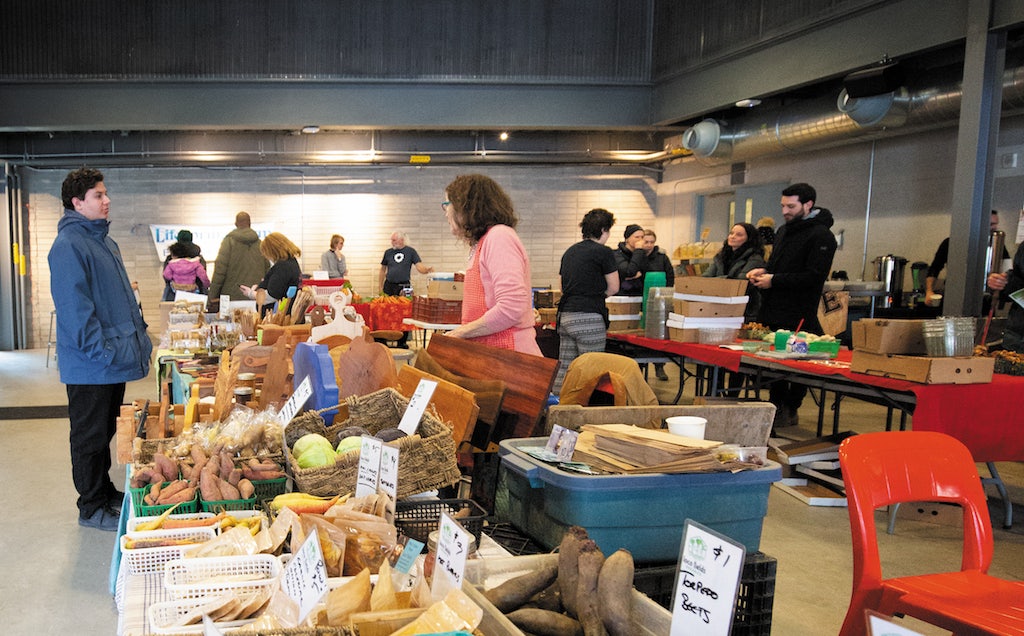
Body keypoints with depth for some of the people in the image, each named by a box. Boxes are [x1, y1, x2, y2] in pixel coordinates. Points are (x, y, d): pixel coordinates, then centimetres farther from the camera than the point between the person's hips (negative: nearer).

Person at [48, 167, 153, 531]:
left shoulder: (102, 240, 14)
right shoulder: (69, 244, -16)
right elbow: (74, 306, -22)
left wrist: (139, 337, 16)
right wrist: (101, 351, -23)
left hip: (115, 359, 9)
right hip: (91, 365, -9)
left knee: (106, 432, 20)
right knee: (90, 436, 4)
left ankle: (105, 492, 33)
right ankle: (91, 508, 16)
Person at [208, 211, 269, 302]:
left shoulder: (229, 241, -2)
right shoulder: (259, 243, 8)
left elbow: (220, 269, -6)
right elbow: (267, 269, 10)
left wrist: (213, 296, -1)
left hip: (233, 296, -3)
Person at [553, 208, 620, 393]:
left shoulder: (570, 251, 16)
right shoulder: (603, 252, -6)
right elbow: (613, 288, 0)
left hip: (564, 316, 7)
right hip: (589, 319, -7)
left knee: (563, 370, 10)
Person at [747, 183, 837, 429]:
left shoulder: (820, 236, -10)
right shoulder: (784, 231, 18)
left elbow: (814, 276, -19)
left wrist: (774, 280, -18)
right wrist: (763, 271, 5)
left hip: (798, 315, -8)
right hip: (773, 311, 8)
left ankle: (790, 411, 11)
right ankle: (778, 407, 23)